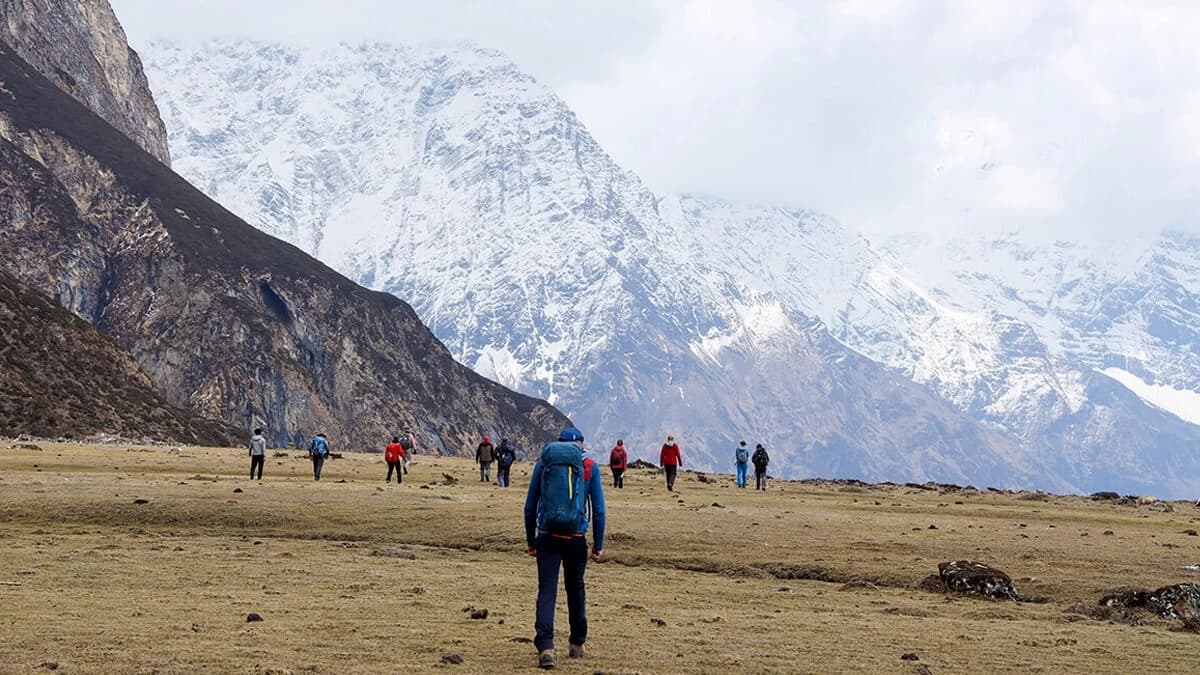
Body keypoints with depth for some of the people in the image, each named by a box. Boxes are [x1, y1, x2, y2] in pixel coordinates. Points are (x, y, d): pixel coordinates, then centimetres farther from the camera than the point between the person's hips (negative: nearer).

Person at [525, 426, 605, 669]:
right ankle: (577, 644, 27)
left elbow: (530, 506, 8)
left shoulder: (543, 463, 7)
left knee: (546, 590, -2)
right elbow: (598, 510, 2)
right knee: (575, 589, 16)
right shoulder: (589, 467, 4)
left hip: (547, 538, 0)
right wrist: (598, 545, 9)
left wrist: (531, 540, 15)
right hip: (576, 539, 0)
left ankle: (545, 647, -17)